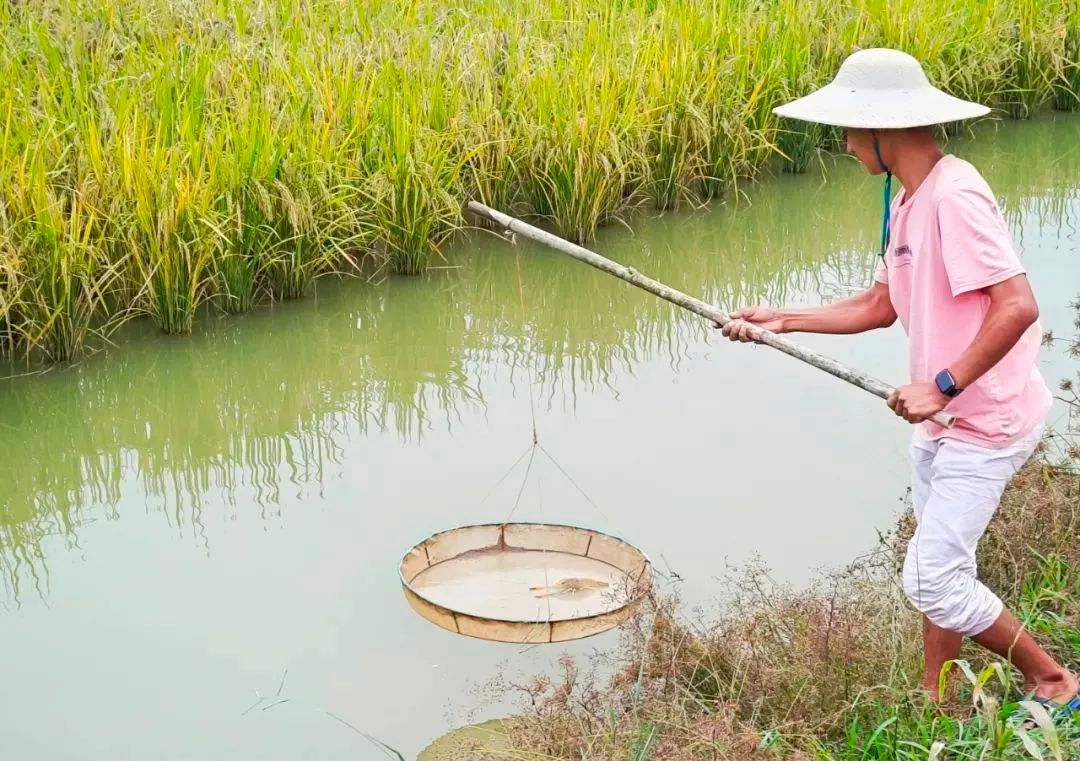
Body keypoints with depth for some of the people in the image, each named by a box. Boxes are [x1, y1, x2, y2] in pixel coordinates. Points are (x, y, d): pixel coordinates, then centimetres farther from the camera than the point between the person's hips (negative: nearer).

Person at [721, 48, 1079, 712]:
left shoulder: (953, 196, -22)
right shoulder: (905, 203, 9)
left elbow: (1018, 306, -28)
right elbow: (879, 306, 16)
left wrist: (943, 386, -26)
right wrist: (781, 321, 9)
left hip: (985, 421, -9)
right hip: (941, 417, 9)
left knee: (934, 580, -7)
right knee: (938, 572, 16)